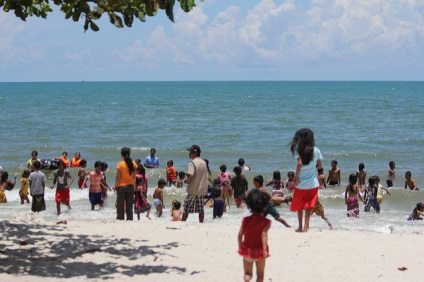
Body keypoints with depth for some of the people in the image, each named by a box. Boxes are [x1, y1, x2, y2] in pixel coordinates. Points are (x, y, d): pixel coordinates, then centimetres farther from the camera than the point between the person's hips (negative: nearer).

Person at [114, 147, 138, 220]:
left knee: (120, 204, 4)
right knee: (129, 204, 9)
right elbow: (134, 176, 4)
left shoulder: (120, 164, -12)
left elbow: (118, 176, -11)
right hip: (130, 186, 3)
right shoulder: (133, 164, -1)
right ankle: (129, 218, 8)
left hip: (121, 186, -3)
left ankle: (120, 218, 4)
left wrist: (115, 186, -2)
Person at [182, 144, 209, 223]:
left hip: (193, 190, -6)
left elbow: (191, 175, -27)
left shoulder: (192, 163, -13)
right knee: (201, 209, 10)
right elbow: (207, 177, 13)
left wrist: (187, 181, -10)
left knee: (186, 209, 3)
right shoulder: (203, 162, 10)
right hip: (202, 190, 6)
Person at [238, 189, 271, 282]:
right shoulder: (265, 222, -12)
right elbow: (264, 235, -22)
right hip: (259, 251, -2)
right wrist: (265, 250, -20)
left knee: (247, 272, 10)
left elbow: (240, 235, -3)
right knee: (260, 274, 13)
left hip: (247, 249, 2)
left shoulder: (245, 220, -3)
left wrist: (240, 247, 8)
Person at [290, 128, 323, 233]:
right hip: (313, 182, 2)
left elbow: (300, 163, -20)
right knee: (309, 205, 9)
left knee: (299, 205, 15)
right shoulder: (316, 151, -2)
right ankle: (305, 226, 2)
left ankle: (300, 226, 16)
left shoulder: (299, 150, -10)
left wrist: (296, 177, -13)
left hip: (301, 182, -2)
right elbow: (319, 166, 3)